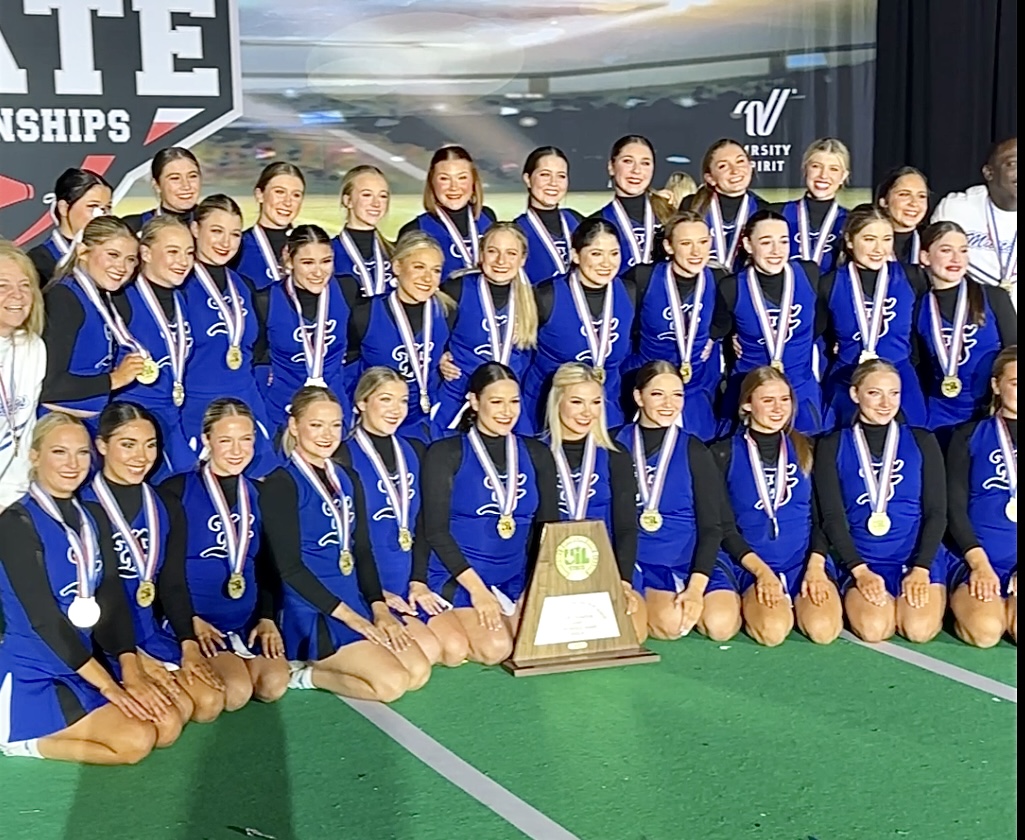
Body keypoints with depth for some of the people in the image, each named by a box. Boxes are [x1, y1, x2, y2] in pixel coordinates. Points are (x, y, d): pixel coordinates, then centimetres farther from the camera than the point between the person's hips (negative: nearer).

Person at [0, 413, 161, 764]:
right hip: (30, 679, -7)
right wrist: (108, 686, -19)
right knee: (136, 739, -20)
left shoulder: (87, 519, 10)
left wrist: (131, 671, -9)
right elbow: (42, 617, -18)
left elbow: (111, 596, 4)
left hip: (79, 667, 8)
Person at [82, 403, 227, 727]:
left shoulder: (167, 508, 10)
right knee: (168, 720, -23)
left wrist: (189, 644, -8)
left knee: (210, 703, -15)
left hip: (153, 632, 6)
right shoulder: (84, 509, -9)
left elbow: (174, 585, 7)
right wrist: (133, 659, -19)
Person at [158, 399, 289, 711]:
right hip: (192, 619, -5)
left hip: (247, 620, 5)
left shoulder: (257, 494, 10)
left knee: (274, 684, -18)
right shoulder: (177, 490, -5)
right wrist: (190, 621, -15)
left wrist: (267, 618, 1)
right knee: (236, 690, -24)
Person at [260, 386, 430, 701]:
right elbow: (290, 567, -14)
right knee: (392, 682, -18)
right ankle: (302, 673, 1)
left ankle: (318, 666, 7)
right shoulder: (281, 485, -10)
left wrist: (378, 607, -2)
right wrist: (348, 616, -16)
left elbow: (363, 551, 12)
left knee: (418, 671, -8)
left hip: (356, 601, 8)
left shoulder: (347, 480, 13)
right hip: (311, 613, -7)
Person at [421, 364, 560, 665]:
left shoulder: (536, 454, 9)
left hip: (518, 580, 6)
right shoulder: (445, 453, -3)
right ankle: (441, 626, 2)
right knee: (495, 647, -27)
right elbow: (436, 531, -7)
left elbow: (550, 526, 9)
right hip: (458, 577, -5)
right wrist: (477, 589, -16)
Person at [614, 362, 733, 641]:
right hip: (635, 562, -1)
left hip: (691, 562, 2)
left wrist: (696, 587, -13)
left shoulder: (694, 451, 4)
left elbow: (710, 526, 0)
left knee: (721, 625, -23)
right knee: (670, 623, -28)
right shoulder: (618, 446, 2)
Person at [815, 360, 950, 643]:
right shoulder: (833, 446, 4)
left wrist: (921, 568, -11)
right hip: (862, 560, -1)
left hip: (919, 556, 1)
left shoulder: (922, 441, 8)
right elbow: (832, 517, -2)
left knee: (920, 629, -24)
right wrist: (860, 571, -14)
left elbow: (937, 512, 3)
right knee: (873, 629, -27)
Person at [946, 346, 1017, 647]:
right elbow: (955, 507, 3)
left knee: (1012, 629, -31)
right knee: (985, 630, -29)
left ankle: (1005, 607, 1)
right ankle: (965, 603, 2)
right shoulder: (971, 436, 9)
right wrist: (980, 564, -11)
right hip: (977, 560, -1)